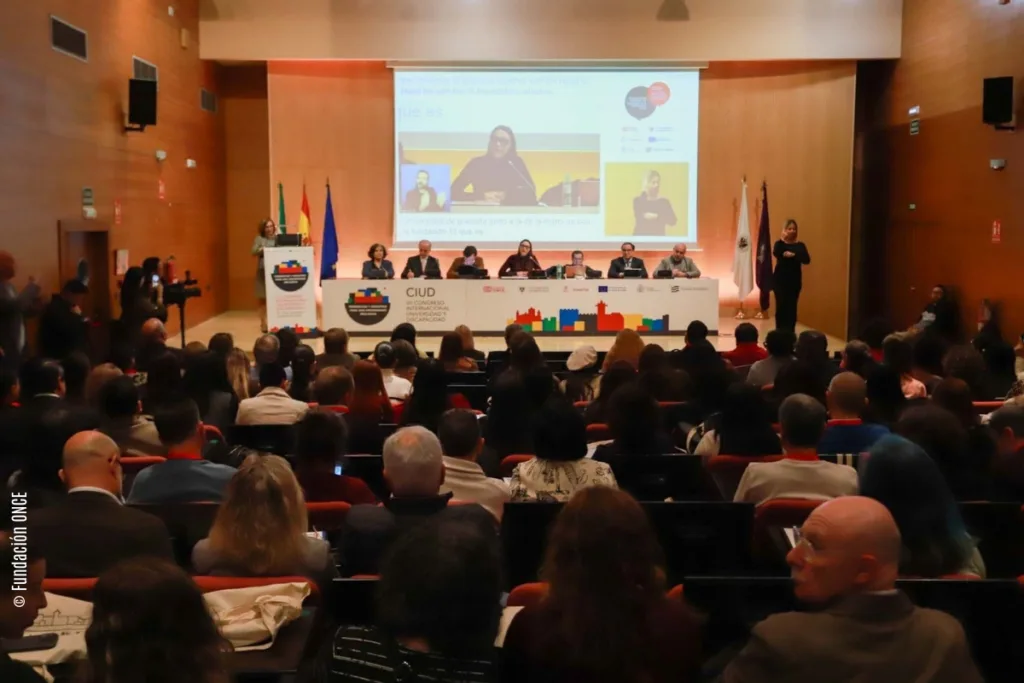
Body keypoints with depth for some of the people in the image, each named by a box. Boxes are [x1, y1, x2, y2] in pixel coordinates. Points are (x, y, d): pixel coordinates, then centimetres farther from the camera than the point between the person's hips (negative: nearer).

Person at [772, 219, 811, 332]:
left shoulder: (800, 245, 7)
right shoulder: (779, 244, 2)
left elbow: (807, 260, -9)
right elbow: (776, 253, -22)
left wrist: (794, 255, -22)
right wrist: (783, 239, -23)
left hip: (794, 281, 1)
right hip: (780, 280, -1)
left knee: (792, 307, 0)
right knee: (781, 306, -3)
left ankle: (790, 333, 5)